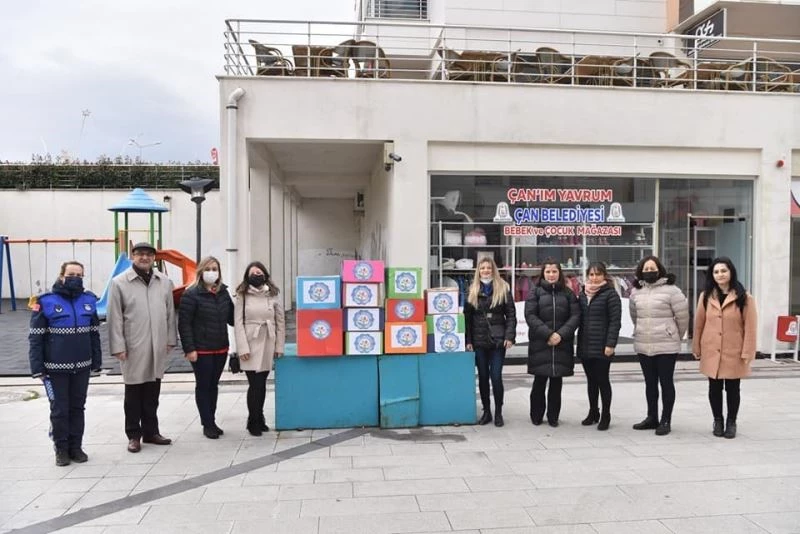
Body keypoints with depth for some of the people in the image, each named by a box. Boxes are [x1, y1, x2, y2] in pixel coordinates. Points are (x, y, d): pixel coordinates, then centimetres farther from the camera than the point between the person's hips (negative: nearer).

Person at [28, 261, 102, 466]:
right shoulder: (46, 302, -8)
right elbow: (35, 337, -7)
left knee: (77, 408, 13)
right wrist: (38, 368, -10)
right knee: (59, 410, 7)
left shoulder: (89, 300, 3)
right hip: (56, 367, -3)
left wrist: (96, 362, 9)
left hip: (82, 367, 3)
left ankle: (76, 447, 24)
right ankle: (61, 449, 20)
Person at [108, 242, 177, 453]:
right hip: (133, 348, -3)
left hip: (157, 347, 4)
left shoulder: (165, 282, 6)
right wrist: (118, 346, -9)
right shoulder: (119, 282, -5)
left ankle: (151, 431, 25)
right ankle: (134, 435, 19)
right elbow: (115, 317, -6)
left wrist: (170, 339, 7)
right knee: (133, 393, 7)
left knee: (152, 393, 13)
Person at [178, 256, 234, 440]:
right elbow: (184, 324, -12)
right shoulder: (191, 294, -11)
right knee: (203, 386, 5)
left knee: (214, 385, 14)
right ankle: (207, 425, 14)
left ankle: (211, 421, 25)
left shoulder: (223, 292, 6)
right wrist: (189, 349, -16)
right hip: (201, 350, -5)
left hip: (221, 349, 5)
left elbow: (231, 317, 13)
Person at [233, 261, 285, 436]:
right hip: (250, 345, -2)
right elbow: (238, 323, -5)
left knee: (262, 384, 9)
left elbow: (280, 322, 7)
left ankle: (259, 419, 24)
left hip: (268, 345, 2)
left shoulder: (273, 296, 6)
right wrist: (242, 347, -12)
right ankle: (253, 422, 11)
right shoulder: (242, 296, 0)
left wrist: (279, 346, 3)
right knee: (254, 384, -4)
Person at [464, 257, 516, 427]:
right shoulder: (472, 291, 8)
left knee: (496, 377, -3)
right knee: (483, 377, 8)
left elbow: (511, 315, 0)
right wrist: (468, 340, -1)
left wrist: (509, 336, -10)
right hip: (479, 341, 2)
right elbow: (467, 317, 6)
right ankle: (486, 412, 19)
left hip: (498, 340, -2)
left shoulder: (503, 289, 3)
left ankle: (498, 413, 11)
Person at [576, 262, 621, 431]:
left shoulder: (610, 294, -6)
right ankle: (593, 412, 26)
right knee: (591, 380, 14)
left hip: (601, 346, -5)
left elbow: (615, 321, -11)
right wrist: (579, 343, 11)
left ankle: (606, 416, 14)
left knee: (602, 380, 2)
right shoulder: (583, 294, 12)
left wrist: (610, 344, -17)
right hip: (585, 346, 6)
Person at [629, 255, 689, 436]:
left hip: (666, 346, -5)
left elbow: (683, 315, -6)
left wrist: (676, 336, 6)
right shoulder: (636, 291, 6)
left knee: (666, 382, 4)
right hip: (642, 345, 5)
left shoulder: (670, 290, -11)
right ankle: (652, 418, 25)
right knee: (650, 383, 14)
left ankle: (666, 421, 13)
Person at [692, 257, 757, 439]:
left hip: (734, 352, -2)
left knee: (732, 389, 8)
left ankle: (731, 422, 25)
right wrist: (697, 348, 7)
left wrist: (747, 352, -10)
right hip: (711, 352, 2)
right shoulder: (706, 296, 4)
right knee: (714, 388, 10)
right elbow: (699, 324, 7)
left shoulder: (744, 298, -5)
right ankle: (718, 421, 26)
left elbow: (750, 327, -6)